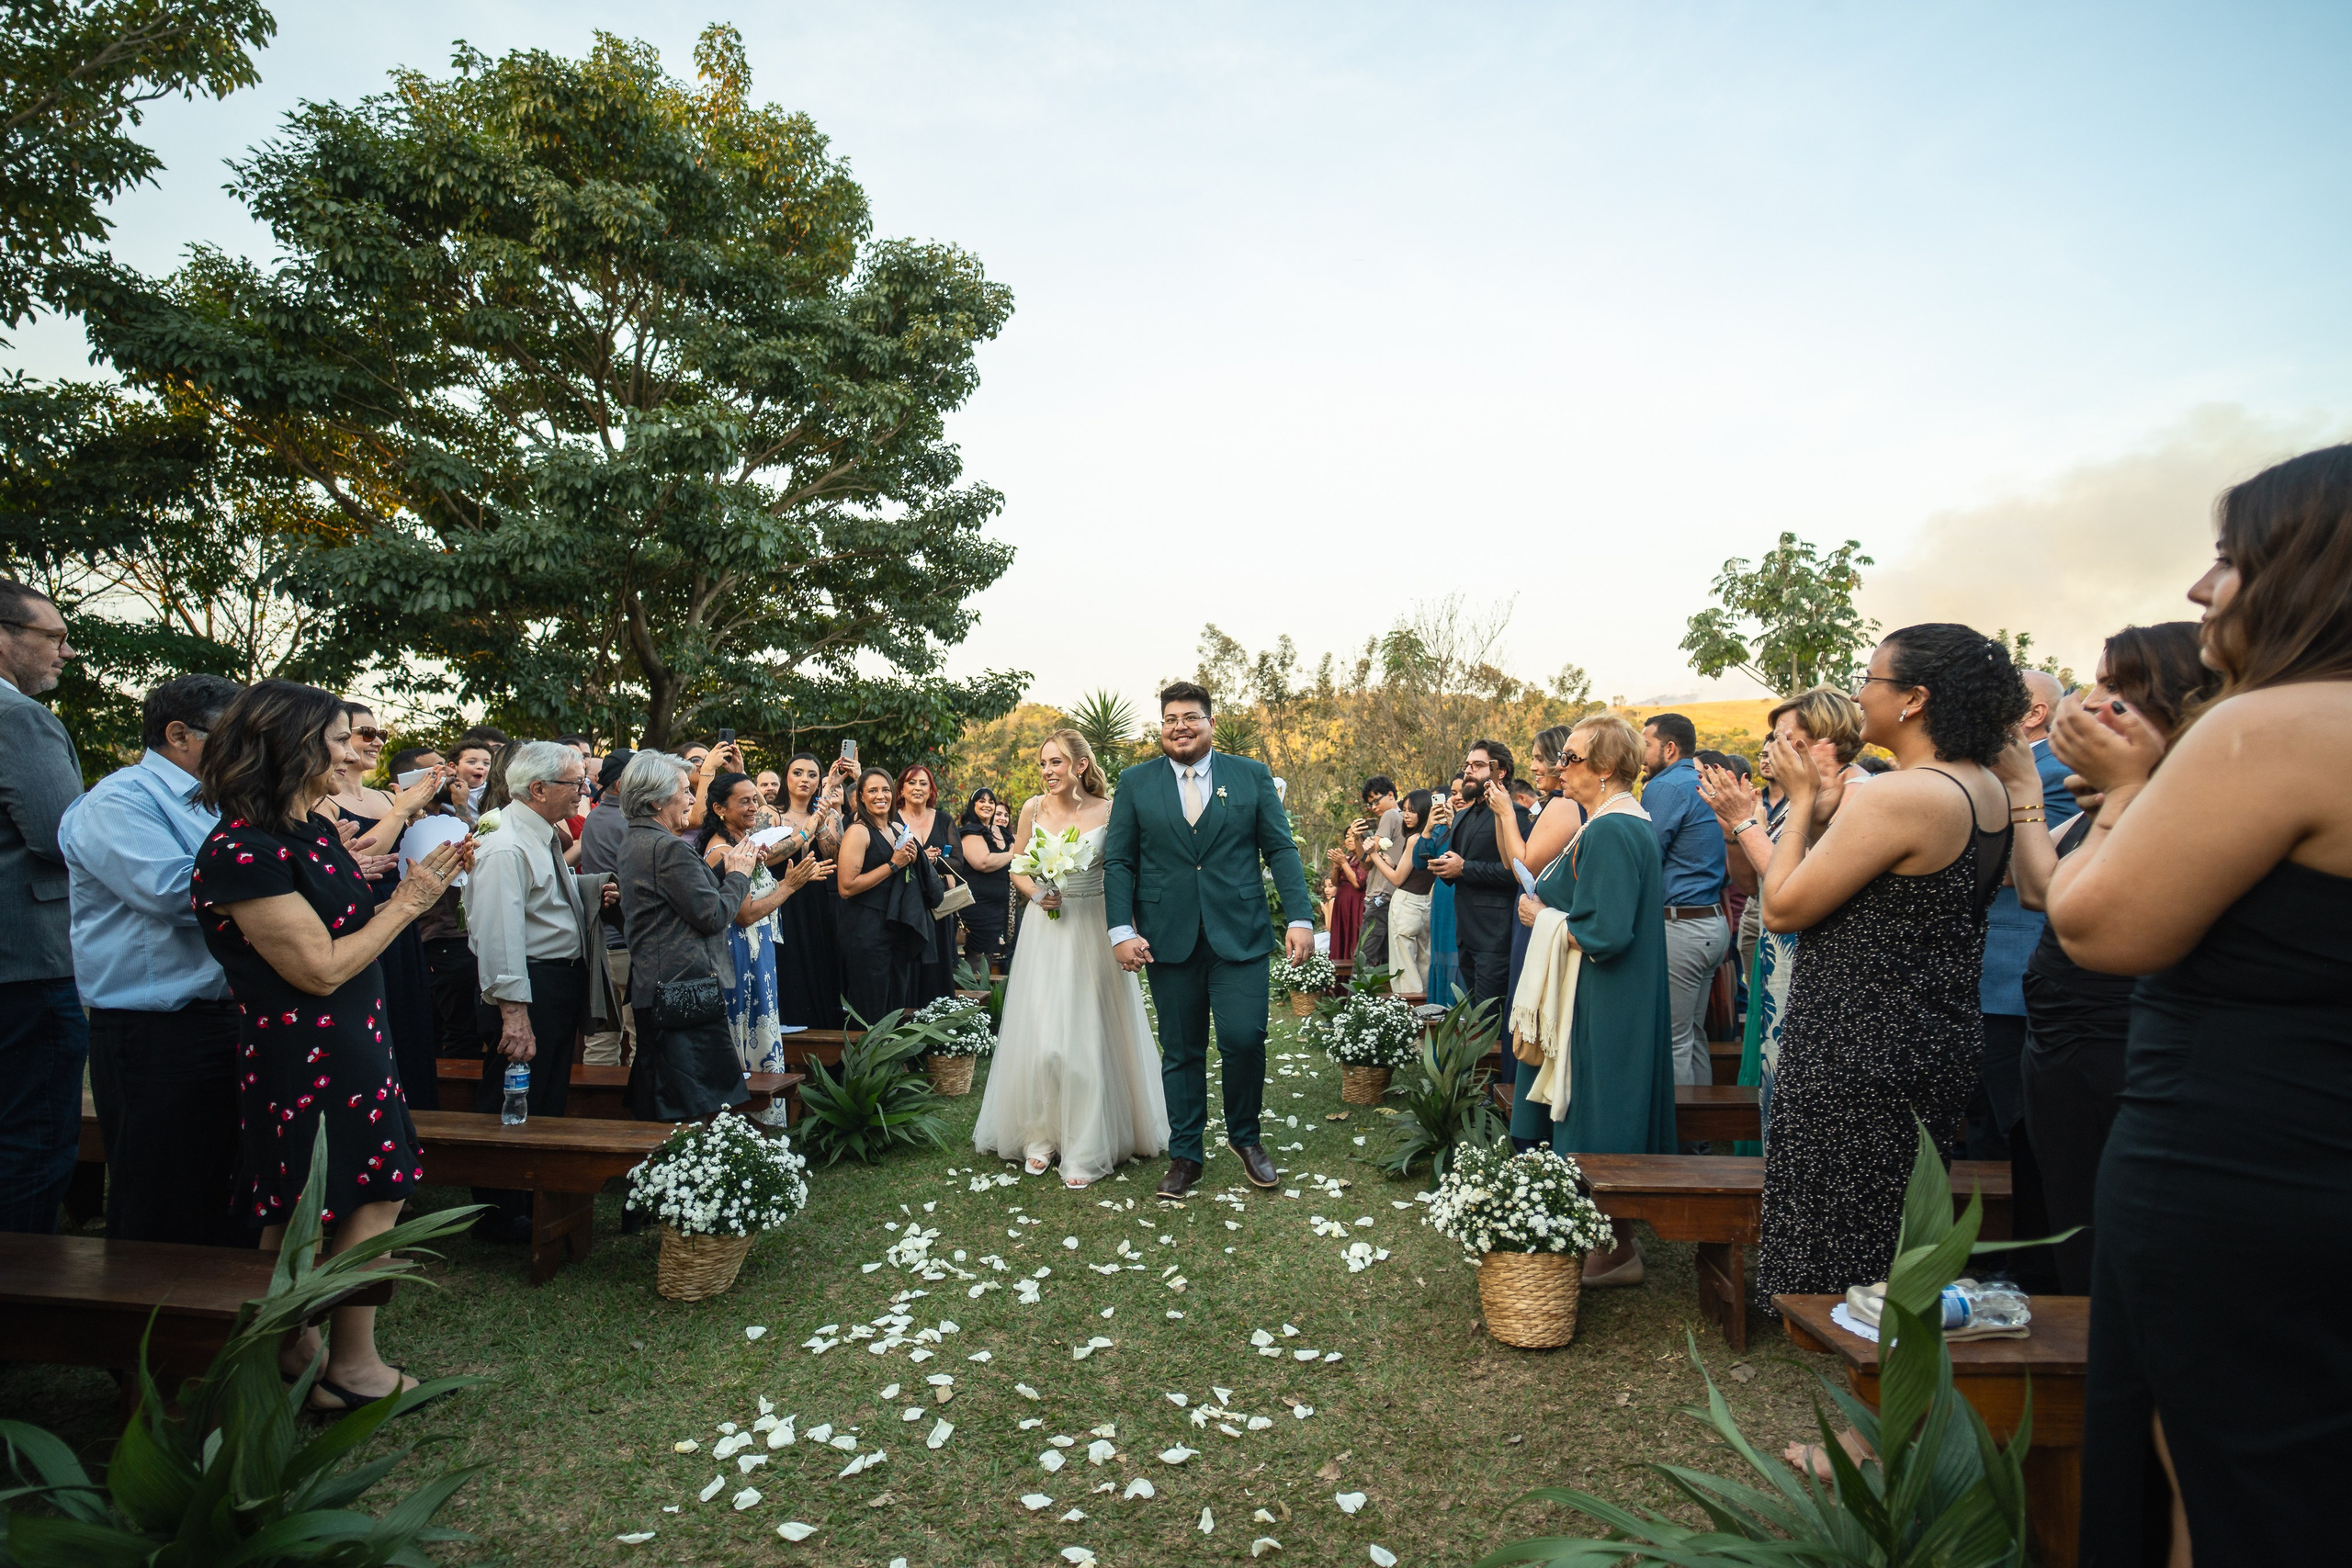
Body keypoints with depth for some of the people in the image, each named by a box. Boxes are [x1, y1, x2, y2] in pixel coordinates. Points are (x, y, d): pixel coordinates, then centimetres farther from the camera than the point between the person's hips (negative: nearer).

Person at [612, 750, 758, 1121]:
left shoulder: (632, 843, 14)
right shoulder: (670, 848, -17)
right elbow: (713, 916, -16)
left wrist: (725, 868, 13)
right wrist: (738, 874, -2)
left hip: (649, 989, 10)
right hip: (686, 989, -10)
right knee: (705, 1103, -5)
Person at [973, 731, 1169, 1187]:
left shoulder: (1108, 811, -7)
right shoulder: (1033, 810, 2)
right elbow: (1017, 870, 12)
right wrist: (1036, 894, -8)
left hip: (1094, 934, -2)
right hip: (1044, 932, 3)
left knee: (1089, 1040, 1)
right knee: (1039, 1040, 3)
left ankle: (1086, 1151, 12)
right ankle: (1040, 1136, 22)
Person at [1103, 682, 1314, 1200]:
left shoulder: (1252, 776, 7)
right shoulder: (1136, 783, 7)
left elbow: (1281, 850, 4)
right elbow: (1118, 863, 5)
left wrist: (1300, 918, -5)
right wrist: (1122, 930, -6)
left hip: (1240, 936, -1)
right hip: (1168, 939, 1)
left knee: (1244, 1039, -7)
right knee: (1181, 1053, 7)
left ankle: (1245, 1136, 19)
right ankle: (1185, 1155, 22)